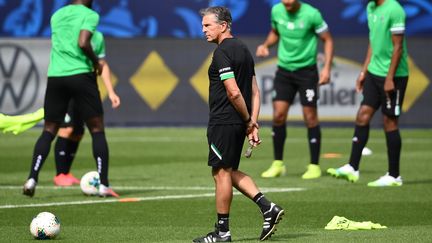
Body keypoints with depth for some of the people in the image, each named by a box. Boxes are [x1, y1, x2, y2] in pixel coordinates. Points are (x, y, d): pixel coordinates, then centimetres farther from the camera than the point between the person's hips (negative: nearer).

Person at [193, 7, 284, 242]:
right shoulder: (243, 49, 15)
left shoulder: (222, 52, -15)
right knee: (230, 172, 17)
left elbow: (233, 92, -21)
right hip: (239, 123, 9)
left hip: (222, 123, -9)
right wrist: (253, 123, 9)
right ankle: (267, 207, 7)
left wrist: (248, 121, -10)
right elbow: (254, 91, 14)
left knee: (222, 173, -1)